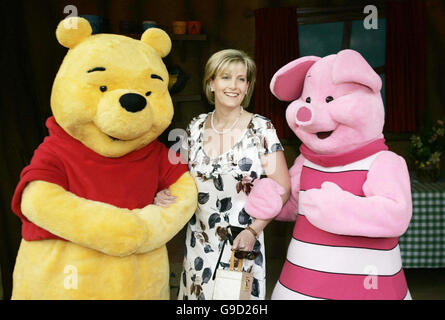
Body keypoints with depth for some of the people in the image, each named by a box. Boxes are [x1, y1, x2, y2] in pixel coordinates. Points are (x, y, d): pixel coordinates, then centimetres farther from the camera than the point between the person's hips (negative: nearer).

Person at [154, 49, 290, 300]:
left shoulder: (261, 129, -9)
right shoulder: (196, 127, 3)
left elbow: (282, 188, -9)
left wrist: (253, 230, -16)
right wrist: (165, 195, -6)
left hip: (242, 244, -3)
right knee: (199, 294, 13)